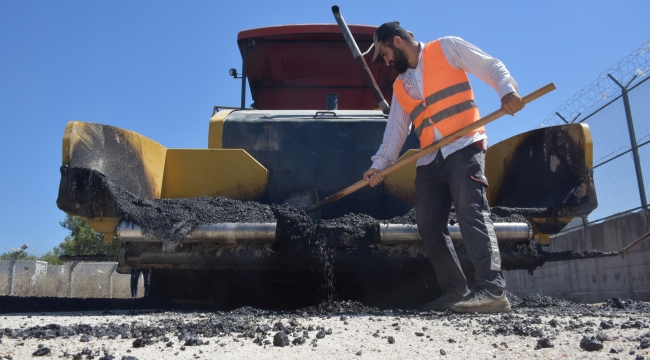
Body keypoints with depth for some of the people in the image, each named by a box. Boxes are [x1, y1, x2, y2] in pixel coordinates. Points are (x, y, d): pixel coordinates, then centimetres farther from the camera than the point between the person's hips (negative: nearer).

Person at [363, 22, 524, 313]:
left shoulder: (447, 47, 6)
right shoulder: (400, 87, 21)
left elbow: (491, 67, 2)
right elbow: (395, 130, 17)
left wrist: (507, 91, -18)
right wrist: (379, 164, 6)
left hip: (463, 148, -6)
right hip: (429, 161, 7)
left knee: (471, 211, -21)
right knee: (429, 226, -1)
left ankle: (492, 291, -24)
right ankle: (455, 292, 4)